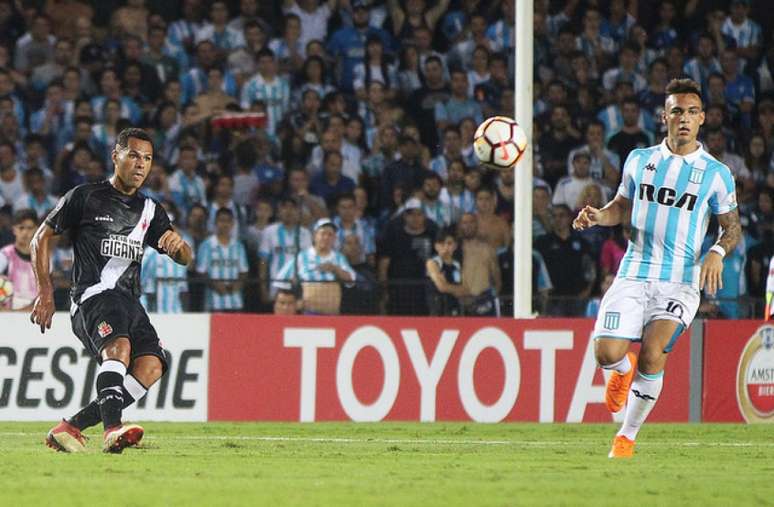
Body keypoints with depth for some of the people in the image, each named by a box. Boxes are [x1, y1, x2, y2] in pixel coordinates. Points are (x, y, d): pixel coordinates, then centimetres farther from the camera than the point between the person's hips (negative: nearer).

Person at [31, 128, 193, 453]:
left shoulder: (150, 211, 20)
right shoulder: (85, 197, 5)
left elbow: (186, 259, 16)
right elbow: (42, 238, 9)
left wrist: (178, 244, -9)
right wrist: (45, 292, 1)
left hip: (129, 301, 6)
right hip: (92, 295, -6)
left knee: (151, 365, -18)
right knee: (119, 346, -34)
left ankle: (71, 427, -14)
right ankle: (112, 429, -50)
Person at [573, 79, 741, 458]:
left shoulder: (716, 174, 1)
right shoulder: (640, 160, 8)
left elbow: (732, 227, 8)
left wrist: (717, 252, -13)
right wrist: (598, 216, -1)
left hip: (681, 281, -2)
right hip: (634, 275, 2)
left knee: (653, 355, -20)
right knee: (607, 353, -13)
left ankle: (627, 436, -2)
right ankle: (624, 370, 27)